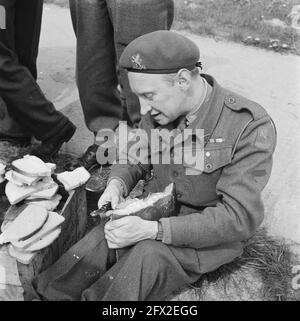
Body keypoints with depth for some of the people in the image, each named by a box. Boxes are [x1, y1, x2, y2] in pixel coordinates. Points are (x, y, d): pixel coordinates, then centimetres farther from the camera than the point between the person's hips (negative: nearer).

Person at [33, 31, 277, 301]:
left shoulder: (250, 128, -24)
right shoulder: (161, 109, -7)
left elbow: (239, 217, -26)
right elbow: (134, 159, 10)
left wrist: (153, 230, -32)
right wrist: (116, 185, -15)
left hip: (211, 237, -4)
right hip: (157, 214, 5)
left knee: (148, 257, -31)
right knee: (94, 248, -21)